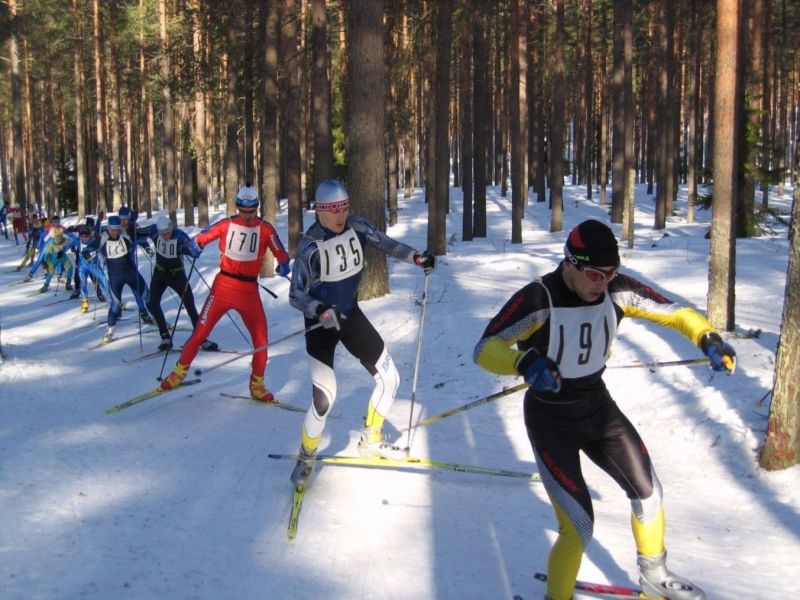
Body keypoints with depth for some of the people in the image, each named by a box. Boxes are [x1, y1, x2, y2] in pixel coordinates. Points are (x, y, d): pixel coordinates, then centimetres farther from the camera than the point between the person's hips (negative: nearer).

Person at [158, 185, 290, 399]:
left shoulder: (265, 229, -2)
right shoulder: (227, 225, 0)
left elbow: (281, 255, -3)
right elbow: (199, 239, 5)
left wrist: (283, 266, -13)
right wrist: (196, 246, -7)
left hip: (249, 290, 0)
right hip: (223, 286, 0)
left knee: (261, 340, -2)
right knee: (200, 332, 2)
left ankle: (256, 385, 17)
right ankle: (179, 372, 21)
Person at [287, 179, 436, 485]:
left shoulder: (357, 227, -10)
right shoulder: (310, 246, -23)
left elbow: (386, 243, 3)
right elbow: (296, 296, -23)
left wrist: (417, 257, -12)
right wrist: (320, 310, -41)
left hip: (352, 316, 6)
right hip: (320, 323, -6)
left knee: (389, 378, 9)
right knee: (324, 397, -16)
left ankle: (370, 440, 31)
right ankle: (306, 458, 10)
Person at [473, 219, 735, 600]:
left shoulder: (617, 291, -13)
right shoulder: (538, 300, -27)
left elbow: (674, 312, -4)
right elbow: (485, 349, -30)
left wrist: (708, 339, -23)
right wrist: (525, 362, -50)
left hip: (599, 408, 5)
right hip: (550, 421, -5)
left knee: (648, 493, 12)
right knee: (579, 526, -12)